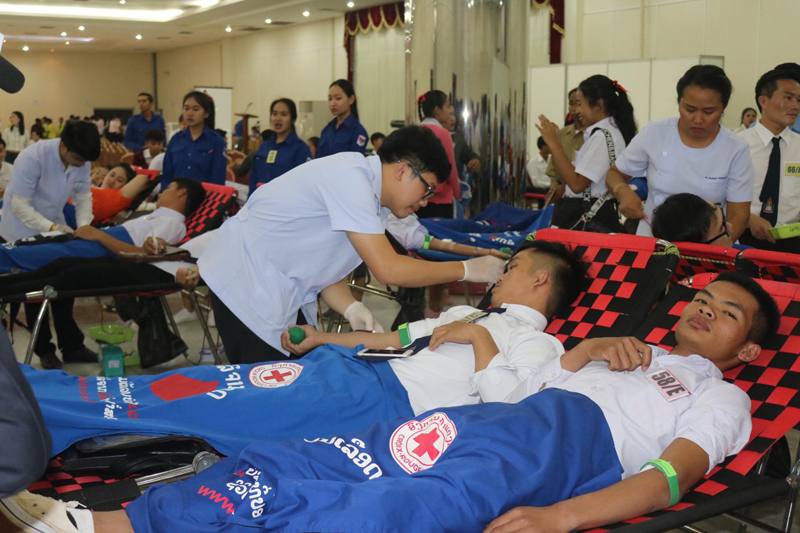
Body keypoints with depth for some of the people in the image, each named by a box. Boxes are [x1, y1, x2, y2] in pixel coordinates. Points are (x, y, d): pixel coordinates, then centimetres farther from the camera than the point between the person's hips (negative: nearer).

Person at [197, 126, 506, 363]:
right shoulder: (351, 177, -22)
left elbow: (325, 267, 9)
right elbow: (388, 270, -26)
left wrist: (351, 309, -11)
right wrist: (466, 270, -17)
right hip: (247, 283, -10)